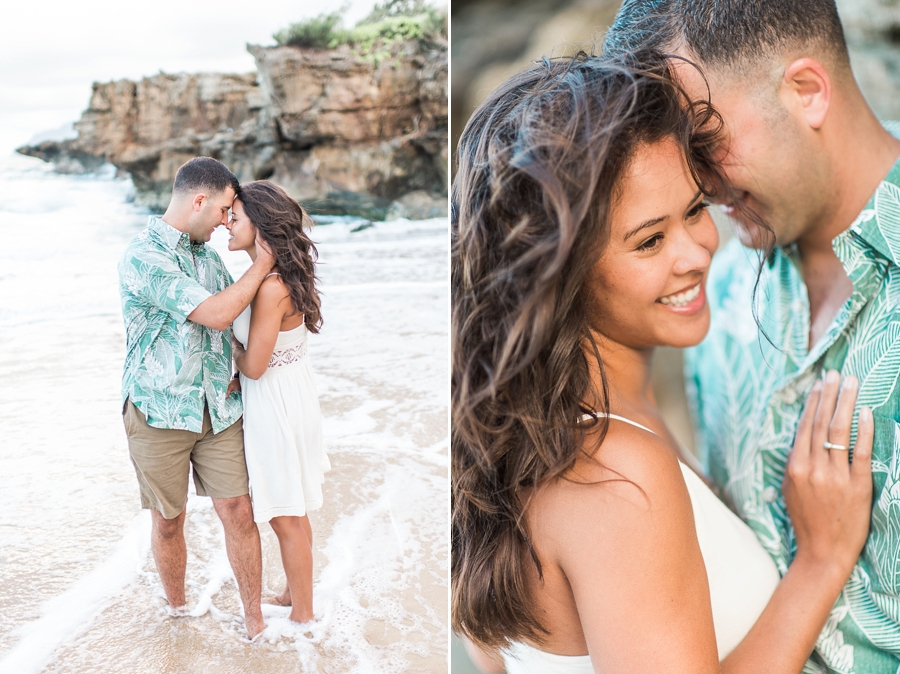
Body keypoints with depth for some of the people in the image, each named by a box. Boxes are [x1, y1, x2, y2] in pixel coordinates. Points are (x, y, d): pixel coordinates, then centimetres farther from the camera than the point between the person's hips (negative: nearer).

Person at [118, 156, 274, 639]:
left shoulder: (207, 255, 9)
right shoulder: (142, 257, -16)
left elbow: (237, 320, 23)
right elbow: (215, 314, -22)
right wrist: (263, 261, -14)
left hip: (218, 410, 5)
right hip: (160, 413, -5)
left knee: (238, 512, 1)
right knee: (169, 522, 11)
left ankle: (254, 618, 16)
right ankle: (178, 609, 35)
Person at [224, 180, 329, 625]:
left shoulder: (272, 287, -27)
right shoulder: (278, 275, 3)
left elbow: (253, 365, -22)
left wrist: (228, 338, -5)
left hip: (277, 403, -10)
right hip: (287, 394, 10)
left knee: (286, 517, 7)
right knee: (292, 511, 23)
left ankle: (301, 615, 23)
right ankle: (293, 593, 40)